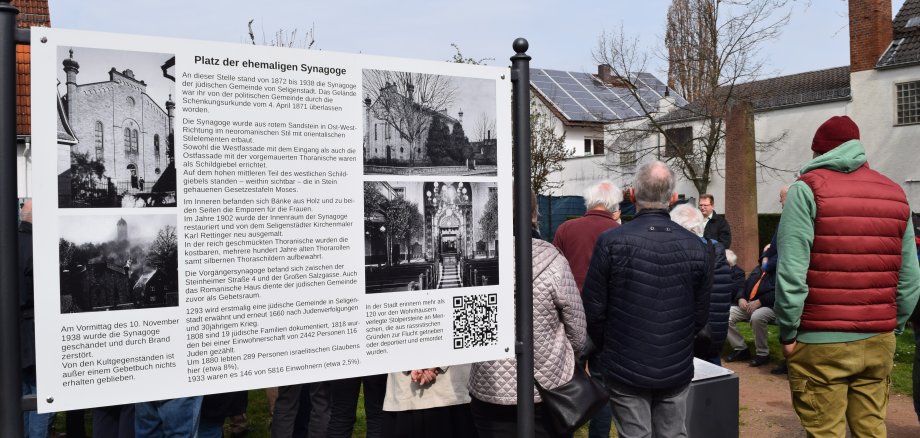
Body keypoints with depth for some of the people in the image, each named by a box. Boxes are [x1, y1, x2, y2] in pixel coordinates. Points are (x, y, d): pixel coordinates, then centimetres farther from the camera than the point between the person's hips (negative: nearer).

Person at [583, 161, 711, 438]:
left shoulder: (611, 242, -14)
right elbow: (701, 314, 3)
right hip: (677, 369, 3)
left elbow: (593, 309, -9)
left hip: (626, 369, -3)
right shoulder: (695, 246, -4)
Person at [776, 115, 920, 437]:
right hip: (879, 341, 5)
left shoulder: (808, 188, -7)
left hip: (821, 342, -5)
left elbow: (791, 271, -15)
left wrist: (788, 332, -7)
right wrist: (893, 326, 13)